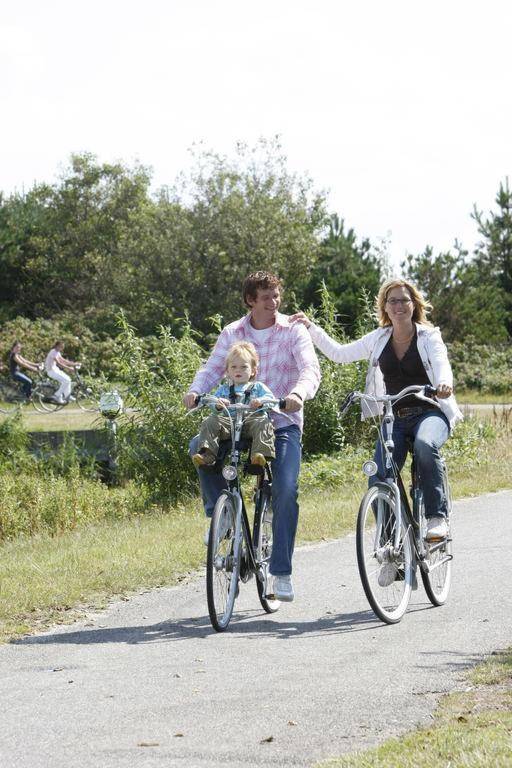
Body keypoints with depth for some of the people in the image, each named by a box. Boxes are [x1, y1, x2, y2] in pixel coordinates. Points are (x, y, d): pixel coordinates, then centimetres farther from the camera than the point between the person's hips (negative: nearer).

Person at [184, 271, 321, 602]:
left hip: (283, 422, -2)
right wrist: (195, 391, -22)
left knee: (286, 492, -17)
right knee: (199, 446, -25)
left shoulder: (293, 330, -3)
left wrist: (299, 393, -38)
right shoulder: (232, 333, 6)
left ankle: (282, 572, -7)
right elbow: (212, 368, 1)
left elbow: (311, 369, -16)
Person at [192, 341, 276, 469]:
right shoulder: (224, 389, 28)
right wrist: (217, 404, -14)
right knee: (209, 422, -25)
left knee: (263, 423, -36)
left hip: (251, 418, -2)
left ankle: (261, 454, -50)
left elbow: (270, 397, 6)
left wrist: (261, 401, -19)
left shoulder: (257, 387, 24)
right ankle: (206, 454, -36)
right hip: (228, 420, 2)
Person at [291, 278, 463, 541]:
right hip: (395, 418, 3)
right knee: (378, 479, -17)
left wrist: (444, 382, -44)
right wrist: (310, 327, 6)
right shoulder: (378, 340, 10)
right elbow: (338, 353, 15)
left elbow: (441, 362, -20)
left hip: (430, 413, -3)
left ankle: (437, 517, -30)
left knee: (425, 446, -38)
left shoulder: (429, 336, -1)